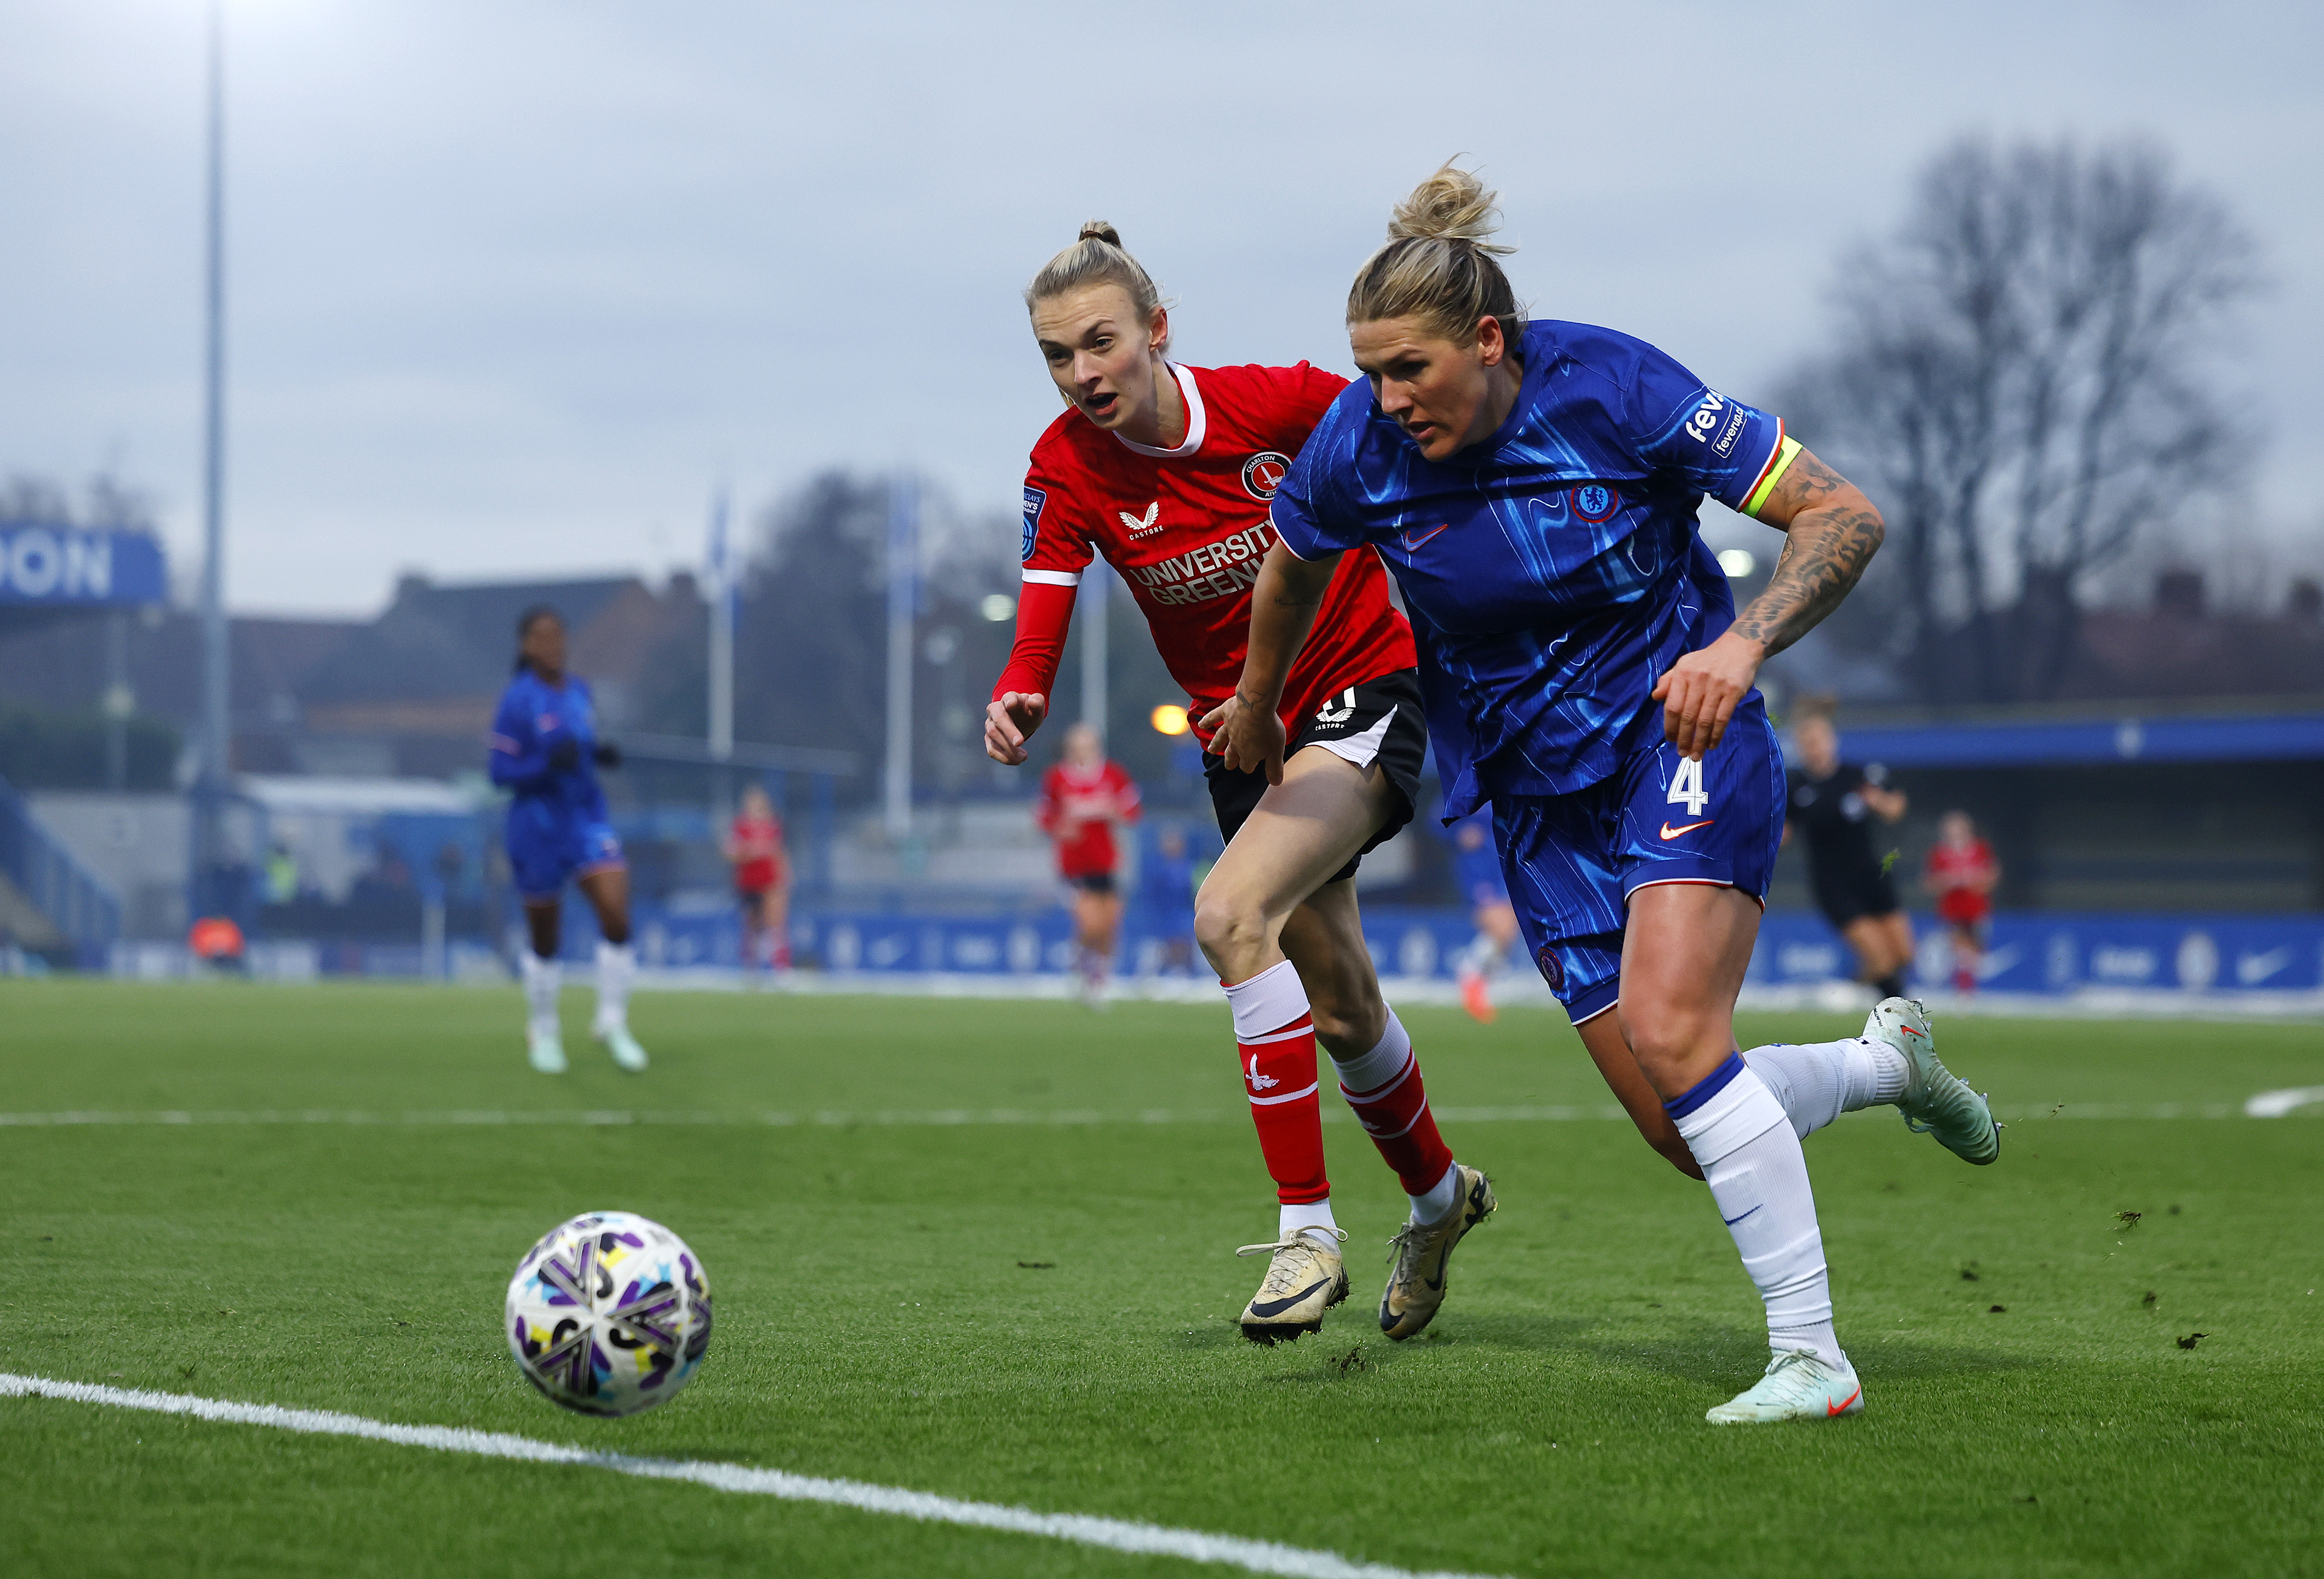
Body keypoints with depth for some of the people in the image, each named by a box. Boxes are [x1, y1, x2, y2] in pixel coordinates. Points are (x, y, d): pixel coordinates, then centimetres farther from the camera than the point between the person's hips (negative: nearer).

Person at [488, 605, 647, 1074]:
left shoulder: (579, 690, 5)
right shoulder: (517, 701, -13)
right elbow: (502, 772, -13)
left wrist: (600, 754, -1)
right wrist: (548, 764, -28)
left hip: (588, 821, 4)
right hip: (538, 829, -4)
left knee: (617, 916, -14)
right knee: (545, 941, 8)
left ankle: (612, 1022, 2)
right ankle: (543, 1031, 30)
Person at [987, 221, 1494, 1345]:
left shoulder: (1277, 401, -20)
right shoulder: (1067, 471, -12)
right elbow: (1039, 637, -19)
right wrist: (1017, 701, -40)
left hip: (1367, 694, -5)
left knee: (1231, 913, -28)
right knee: (1340, 1009, 16)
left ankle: (1307, 1229, -24)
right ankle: (1438, 1196, 45)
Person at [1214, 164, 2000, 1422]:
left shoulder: (1611, 387, -19)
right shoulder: (1358, 444, -10)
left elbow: (1843, 516, -15)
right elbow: (1294, 567, 15)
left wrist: (1741, 645, -30)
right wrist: (1256, 705, 28)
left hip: (1680, 729, -4)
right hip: (1534, 788, 4)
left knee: (1669, 1033, -25)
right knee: (1678, 1128, -2)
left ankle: (1811, 1356, -17)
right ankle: (1886, 1060, 28)